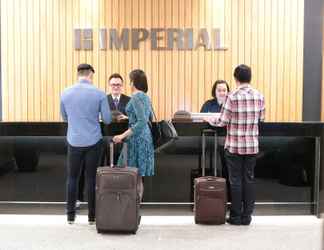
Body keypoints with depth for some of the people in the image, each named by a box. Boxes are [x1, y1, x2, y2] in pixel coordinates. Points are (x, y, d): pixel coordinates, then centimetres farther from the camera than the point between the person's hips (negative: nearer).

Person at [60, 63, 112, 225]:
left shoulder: (65, 93, 0)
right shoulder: (99, 93, -7)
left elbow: (65, 118, 13)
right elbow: (107, 120, -3)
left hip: (74, 142, 1)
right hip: (93, 142, -1)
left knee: (72, 177, 13)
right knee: (91, 178, 7)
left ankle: (71, 214, 15)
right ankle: (91, 215, 13)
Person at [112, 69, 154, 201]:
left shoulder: (136, 97, -14)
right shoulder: (145, 97, 13)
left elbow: (142, 122, -23)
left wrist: (123, 135, -23)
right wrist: (128, 118, 33)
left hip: (137, 138, -9)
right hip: (146, 136, 9)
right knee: (138, 177, 13)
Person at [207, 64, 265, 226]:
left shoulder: (233, 97, -13)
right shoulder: (259, 96, 1)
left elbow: (222, 122, -11)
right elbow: (261, 119, 12)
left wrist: (210, 121, 7)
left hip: (234, 146, -4)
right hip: (252, 145, 4)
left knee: (236, 180, 5)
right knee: (249, 179, 11)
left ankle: (236, 216, 13)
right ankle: (247, 216, 16)